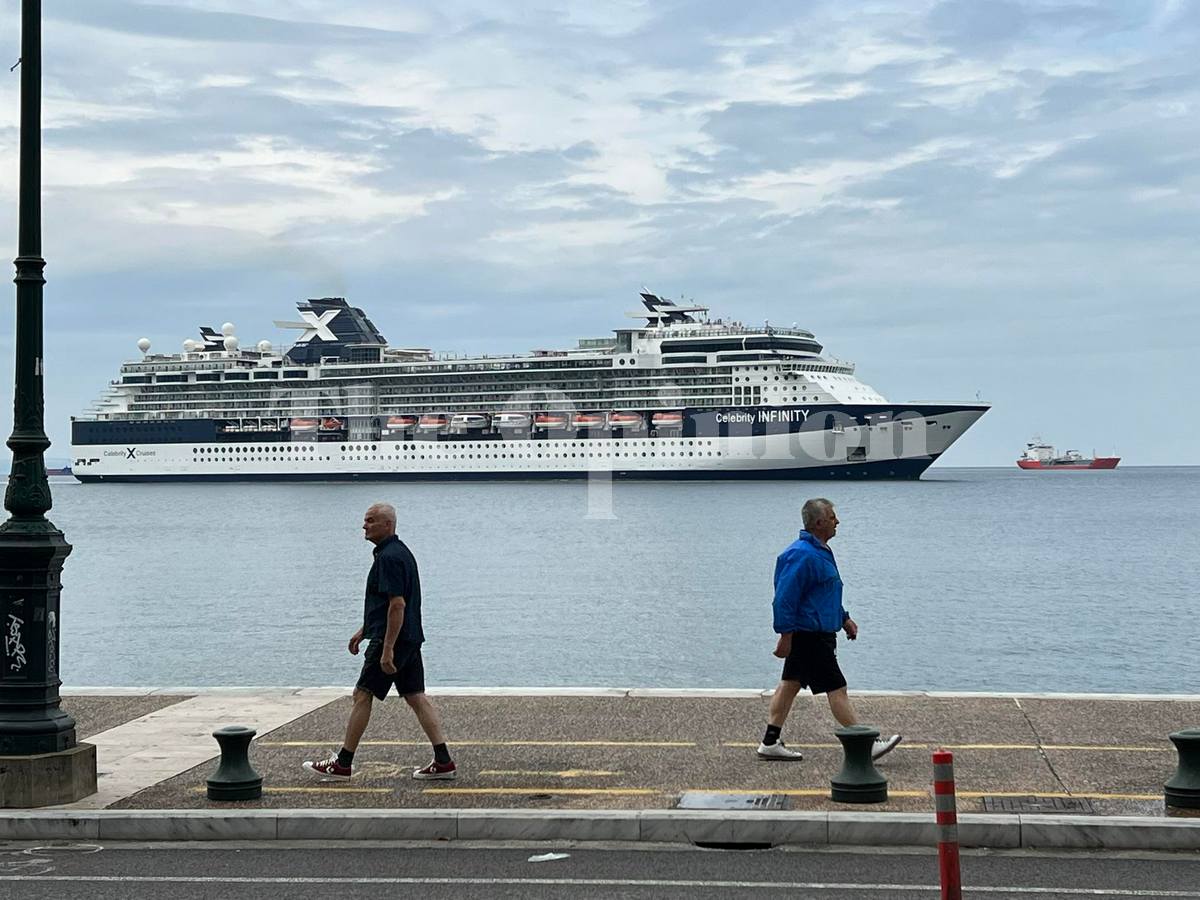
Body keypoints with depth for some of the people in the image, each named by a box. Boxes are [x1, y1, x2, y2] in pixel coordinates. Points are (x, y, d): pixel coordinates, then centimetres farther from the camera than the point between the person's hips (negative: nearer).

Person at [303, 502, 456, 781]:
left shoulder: (388, 557, -17)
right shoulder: (400, 552, 16)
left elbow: (397, 604, -24)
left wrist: (387, 649, -24)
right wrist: (363, 630, 29)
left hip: (391, 640, -10)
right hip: (410, 640, 10)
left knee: (362, 696, -2)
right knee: (416, 698, 7)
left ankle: (342, 764, 4)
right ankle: (443, 762, 3)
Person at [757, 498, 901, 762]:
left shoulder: (820, 551, 13)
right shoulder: (802, 556, -21)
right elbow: (785, 598, -22)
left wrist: (844, 619, 26)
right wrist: (786, 636, -21)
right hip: (810, 636, -11)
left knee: (791, 683, 12)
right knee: (837, 689, -6)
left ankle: (770, 743, 17)